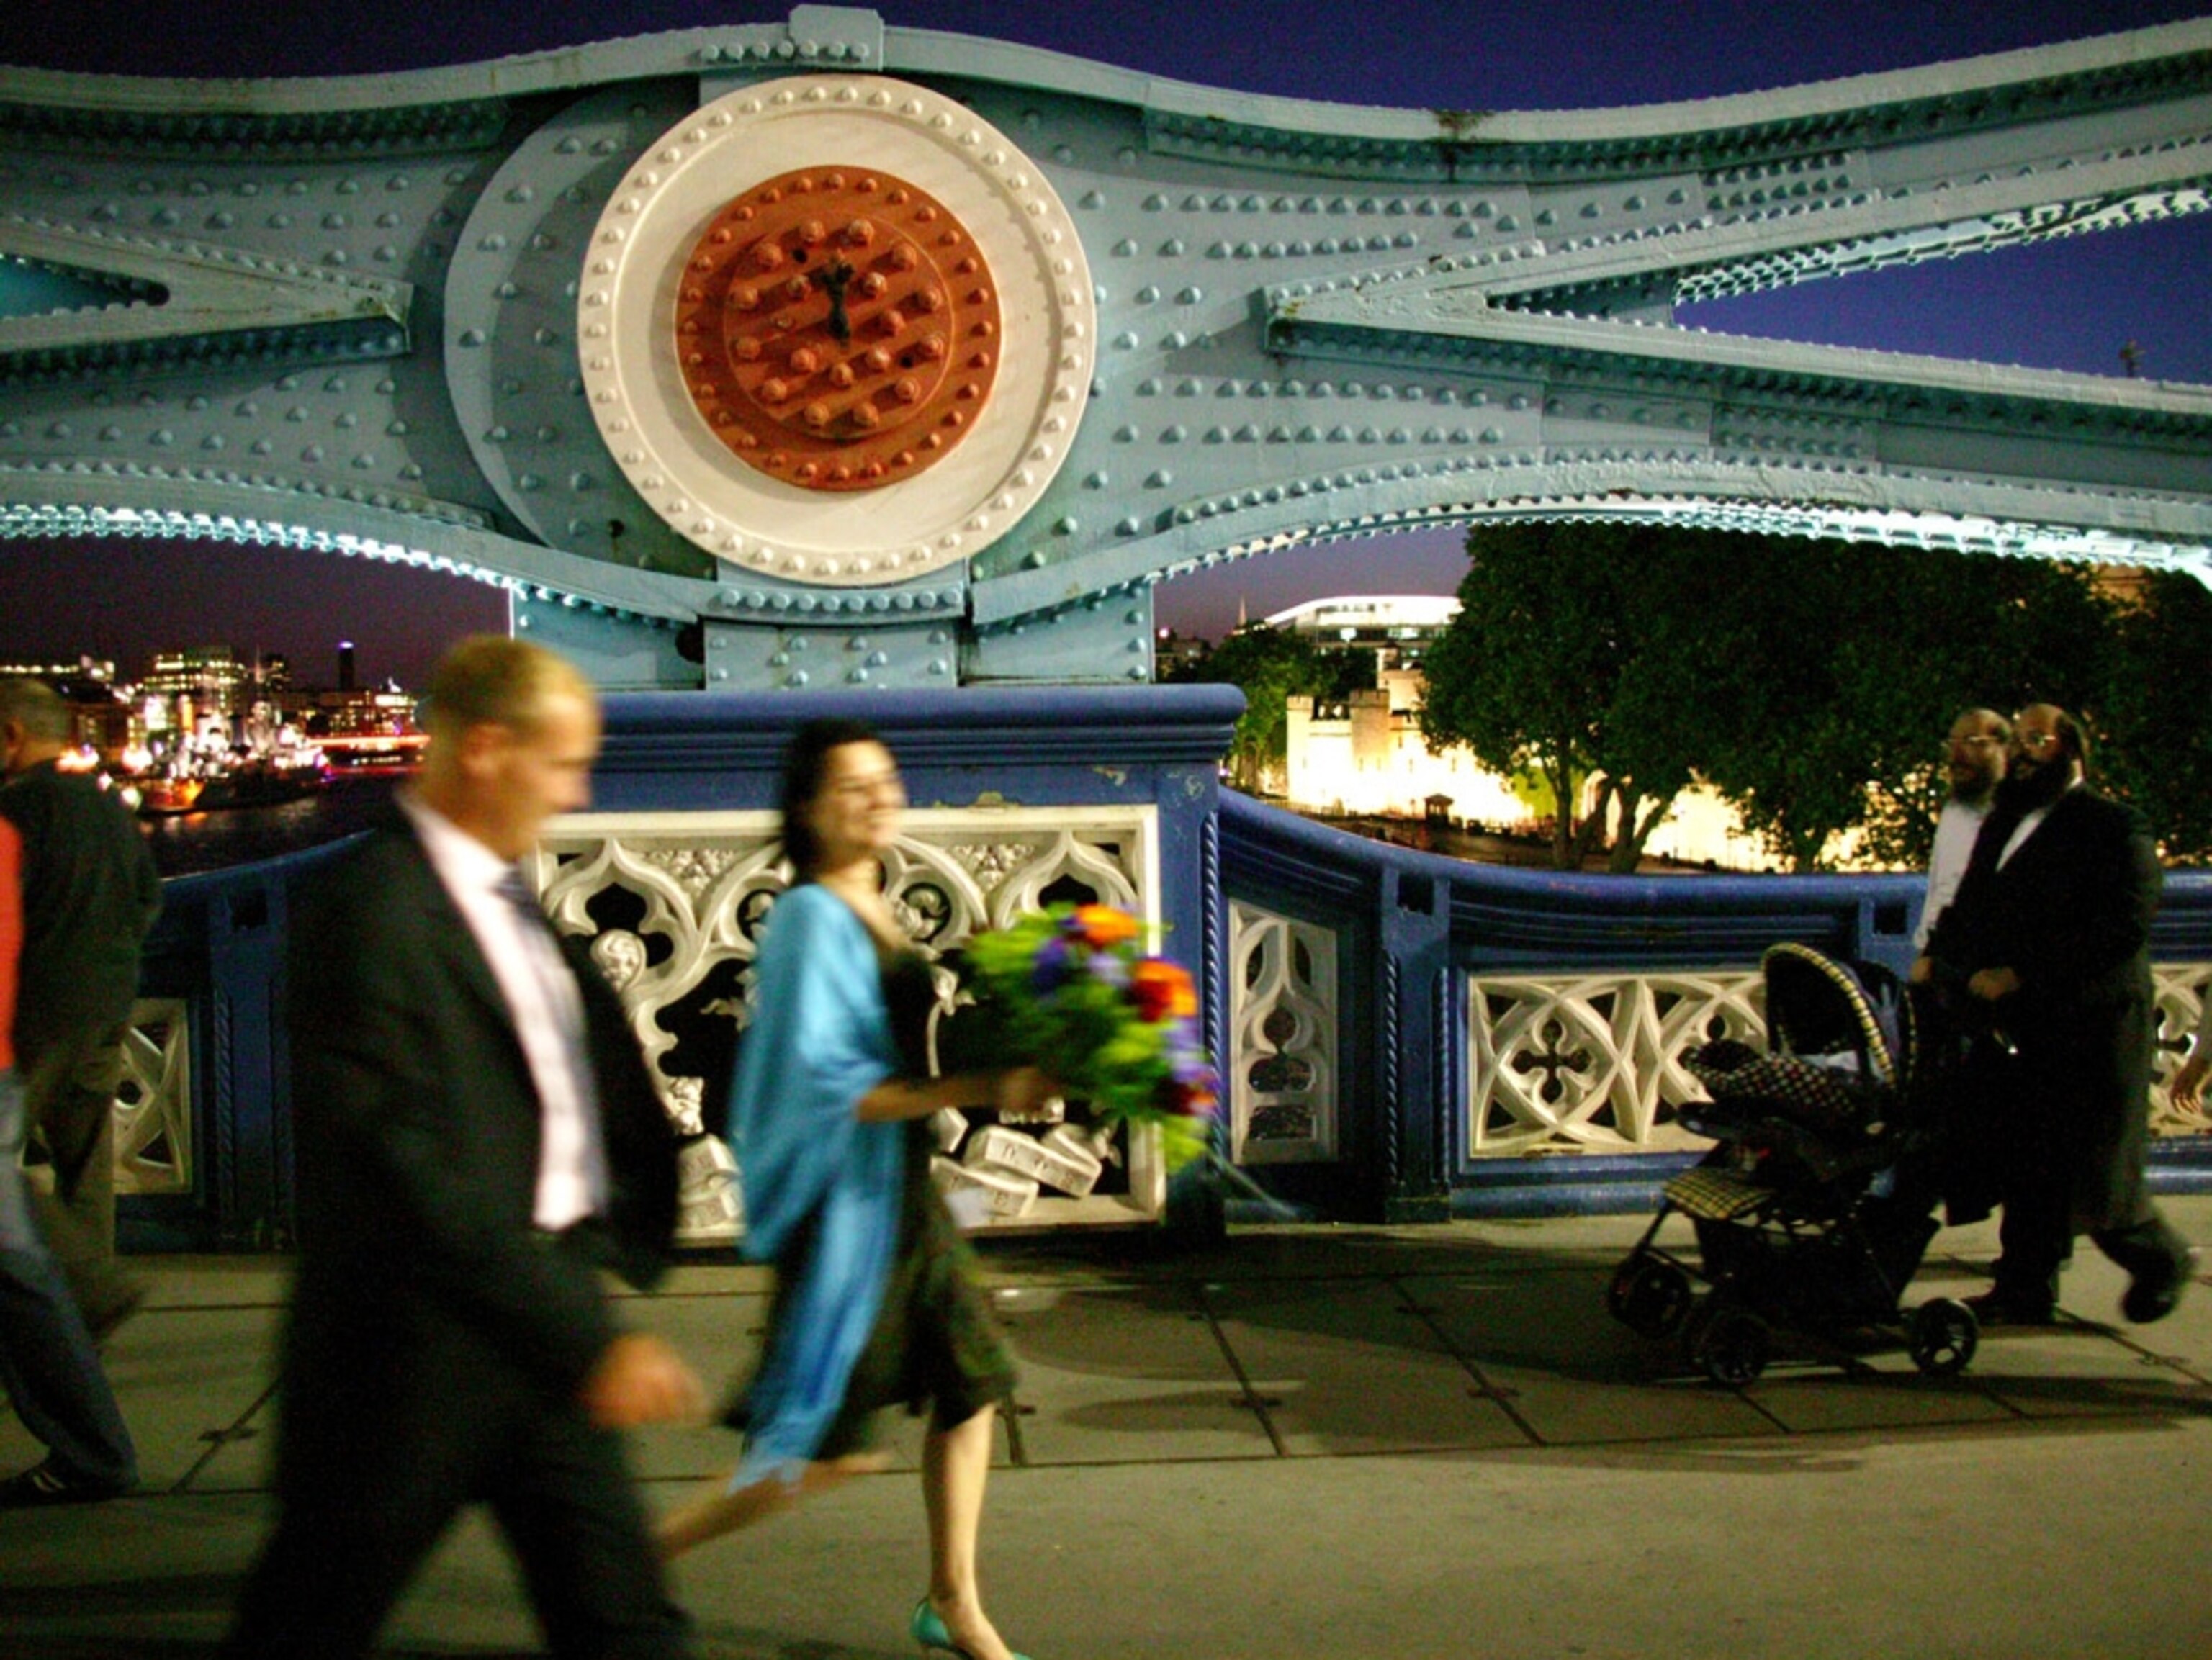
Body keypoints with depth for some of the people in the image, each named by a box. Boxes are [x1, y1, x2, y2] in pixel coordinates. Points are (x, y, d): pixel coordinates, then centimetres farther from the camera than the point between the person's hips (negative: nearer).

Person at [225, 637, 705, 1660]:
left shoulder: (505, 895, 8)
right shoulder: (375, 913, -21)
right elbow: (415, 1178, -26)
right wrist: (587, 1341, -26)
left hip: (543, 1326, 8)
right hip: (417, 1347, -8)